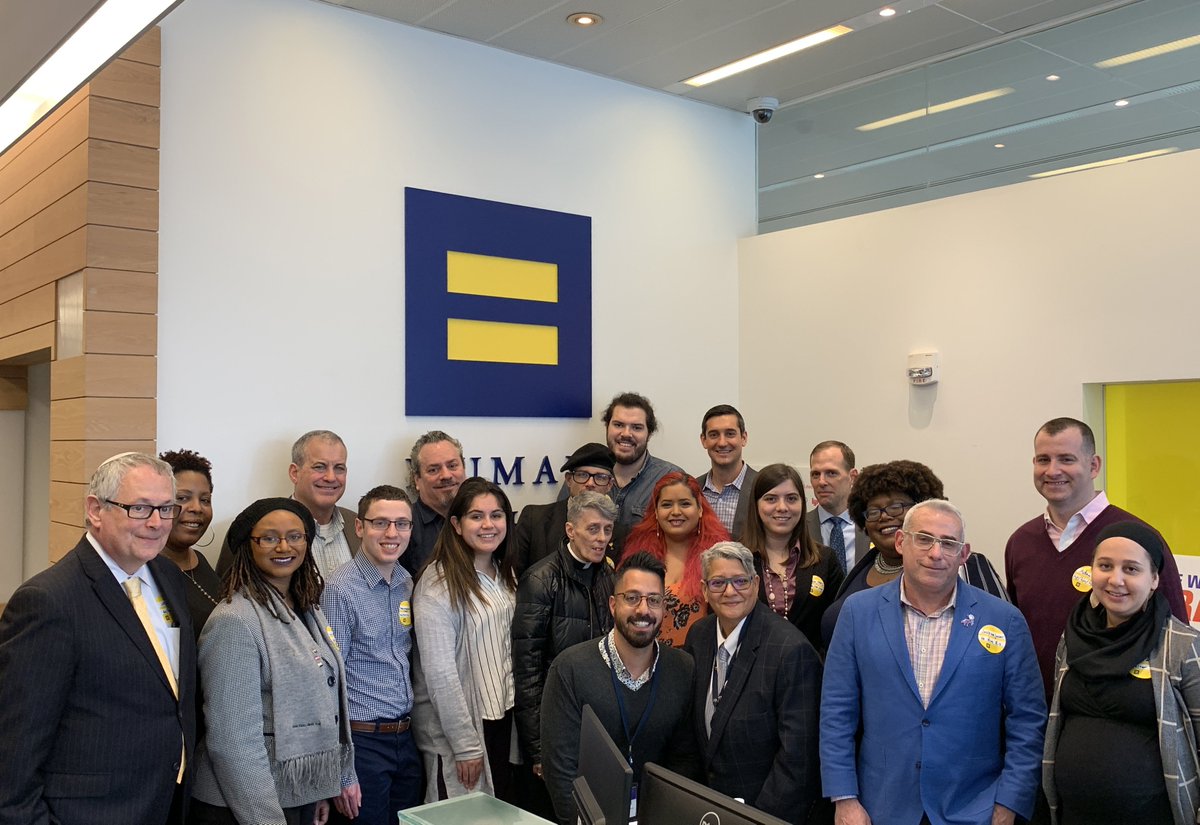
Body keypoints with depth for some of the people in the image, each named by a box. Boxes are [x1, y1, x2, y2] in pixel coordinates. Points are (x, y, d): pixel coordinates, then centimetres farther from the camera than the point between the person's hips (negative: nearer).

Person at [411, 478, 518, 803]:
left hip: (501, 716, 7)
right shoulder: (438, 583, -17)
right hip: (454, 729, -7)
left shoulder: (504, 575, 6)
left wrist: (511, 705, 7)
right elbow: (439, 672, -19)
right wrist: (466, 745, -17)